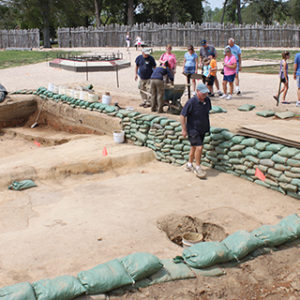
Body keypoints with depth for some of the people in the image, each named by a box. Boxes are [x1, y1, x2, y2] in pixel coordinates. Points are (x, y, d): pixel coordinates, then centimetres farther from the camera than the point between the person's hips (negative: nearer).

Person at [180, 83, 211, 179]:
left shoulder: (207, 100, -2)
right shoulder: (191, 102, -21)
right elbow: (182, 116, -16)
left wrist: (207, 126, 19)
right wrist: (184, 129, -13)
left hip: (202, 129, 7)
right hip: (193, 129, -6)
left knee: (194, 147, 18)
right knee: (199, 147, -14)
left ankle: (189, 165, 33)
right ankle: (197, 168, 1)